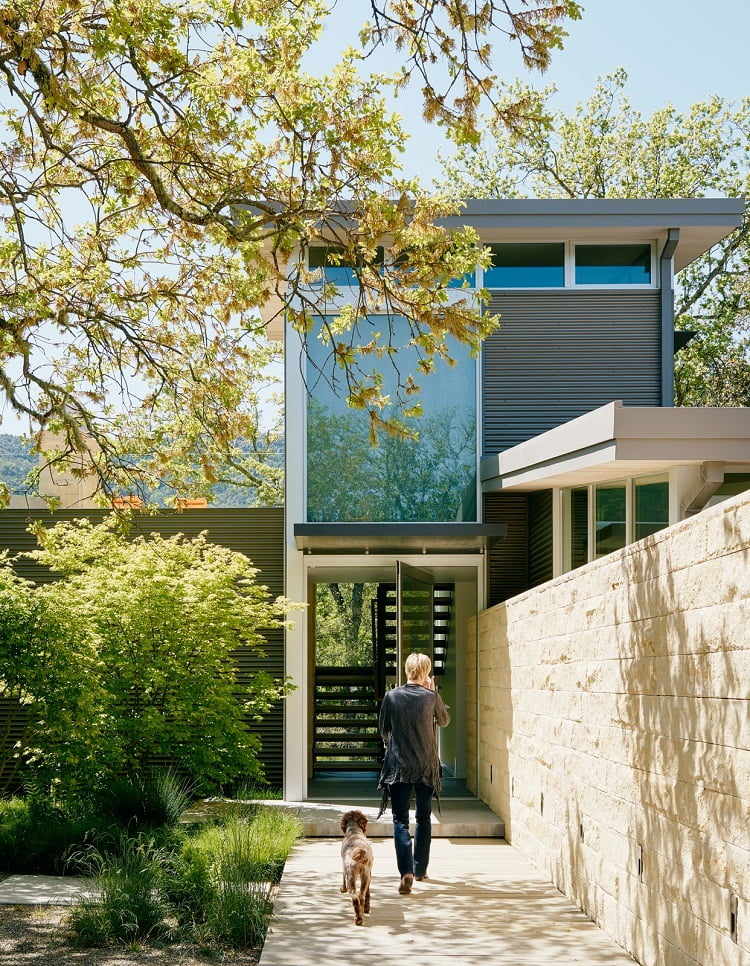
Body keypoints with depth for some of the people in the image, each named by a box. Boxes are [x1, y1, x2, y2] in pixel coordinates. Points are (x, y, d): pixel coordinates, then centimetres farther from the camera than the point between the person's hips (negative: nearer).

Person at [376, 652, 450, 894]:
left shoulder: (392, 696, -6)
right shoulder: (431, 697, -7)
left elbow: (383, 728, 6)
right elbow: (445, 721, 11)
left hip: (398, 765, -1)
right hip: (426, 765, 1)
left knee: (400, 819, 0)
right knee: (424, 817, 17)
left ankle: (406, 872, -17)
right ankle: (420, 869, 25)